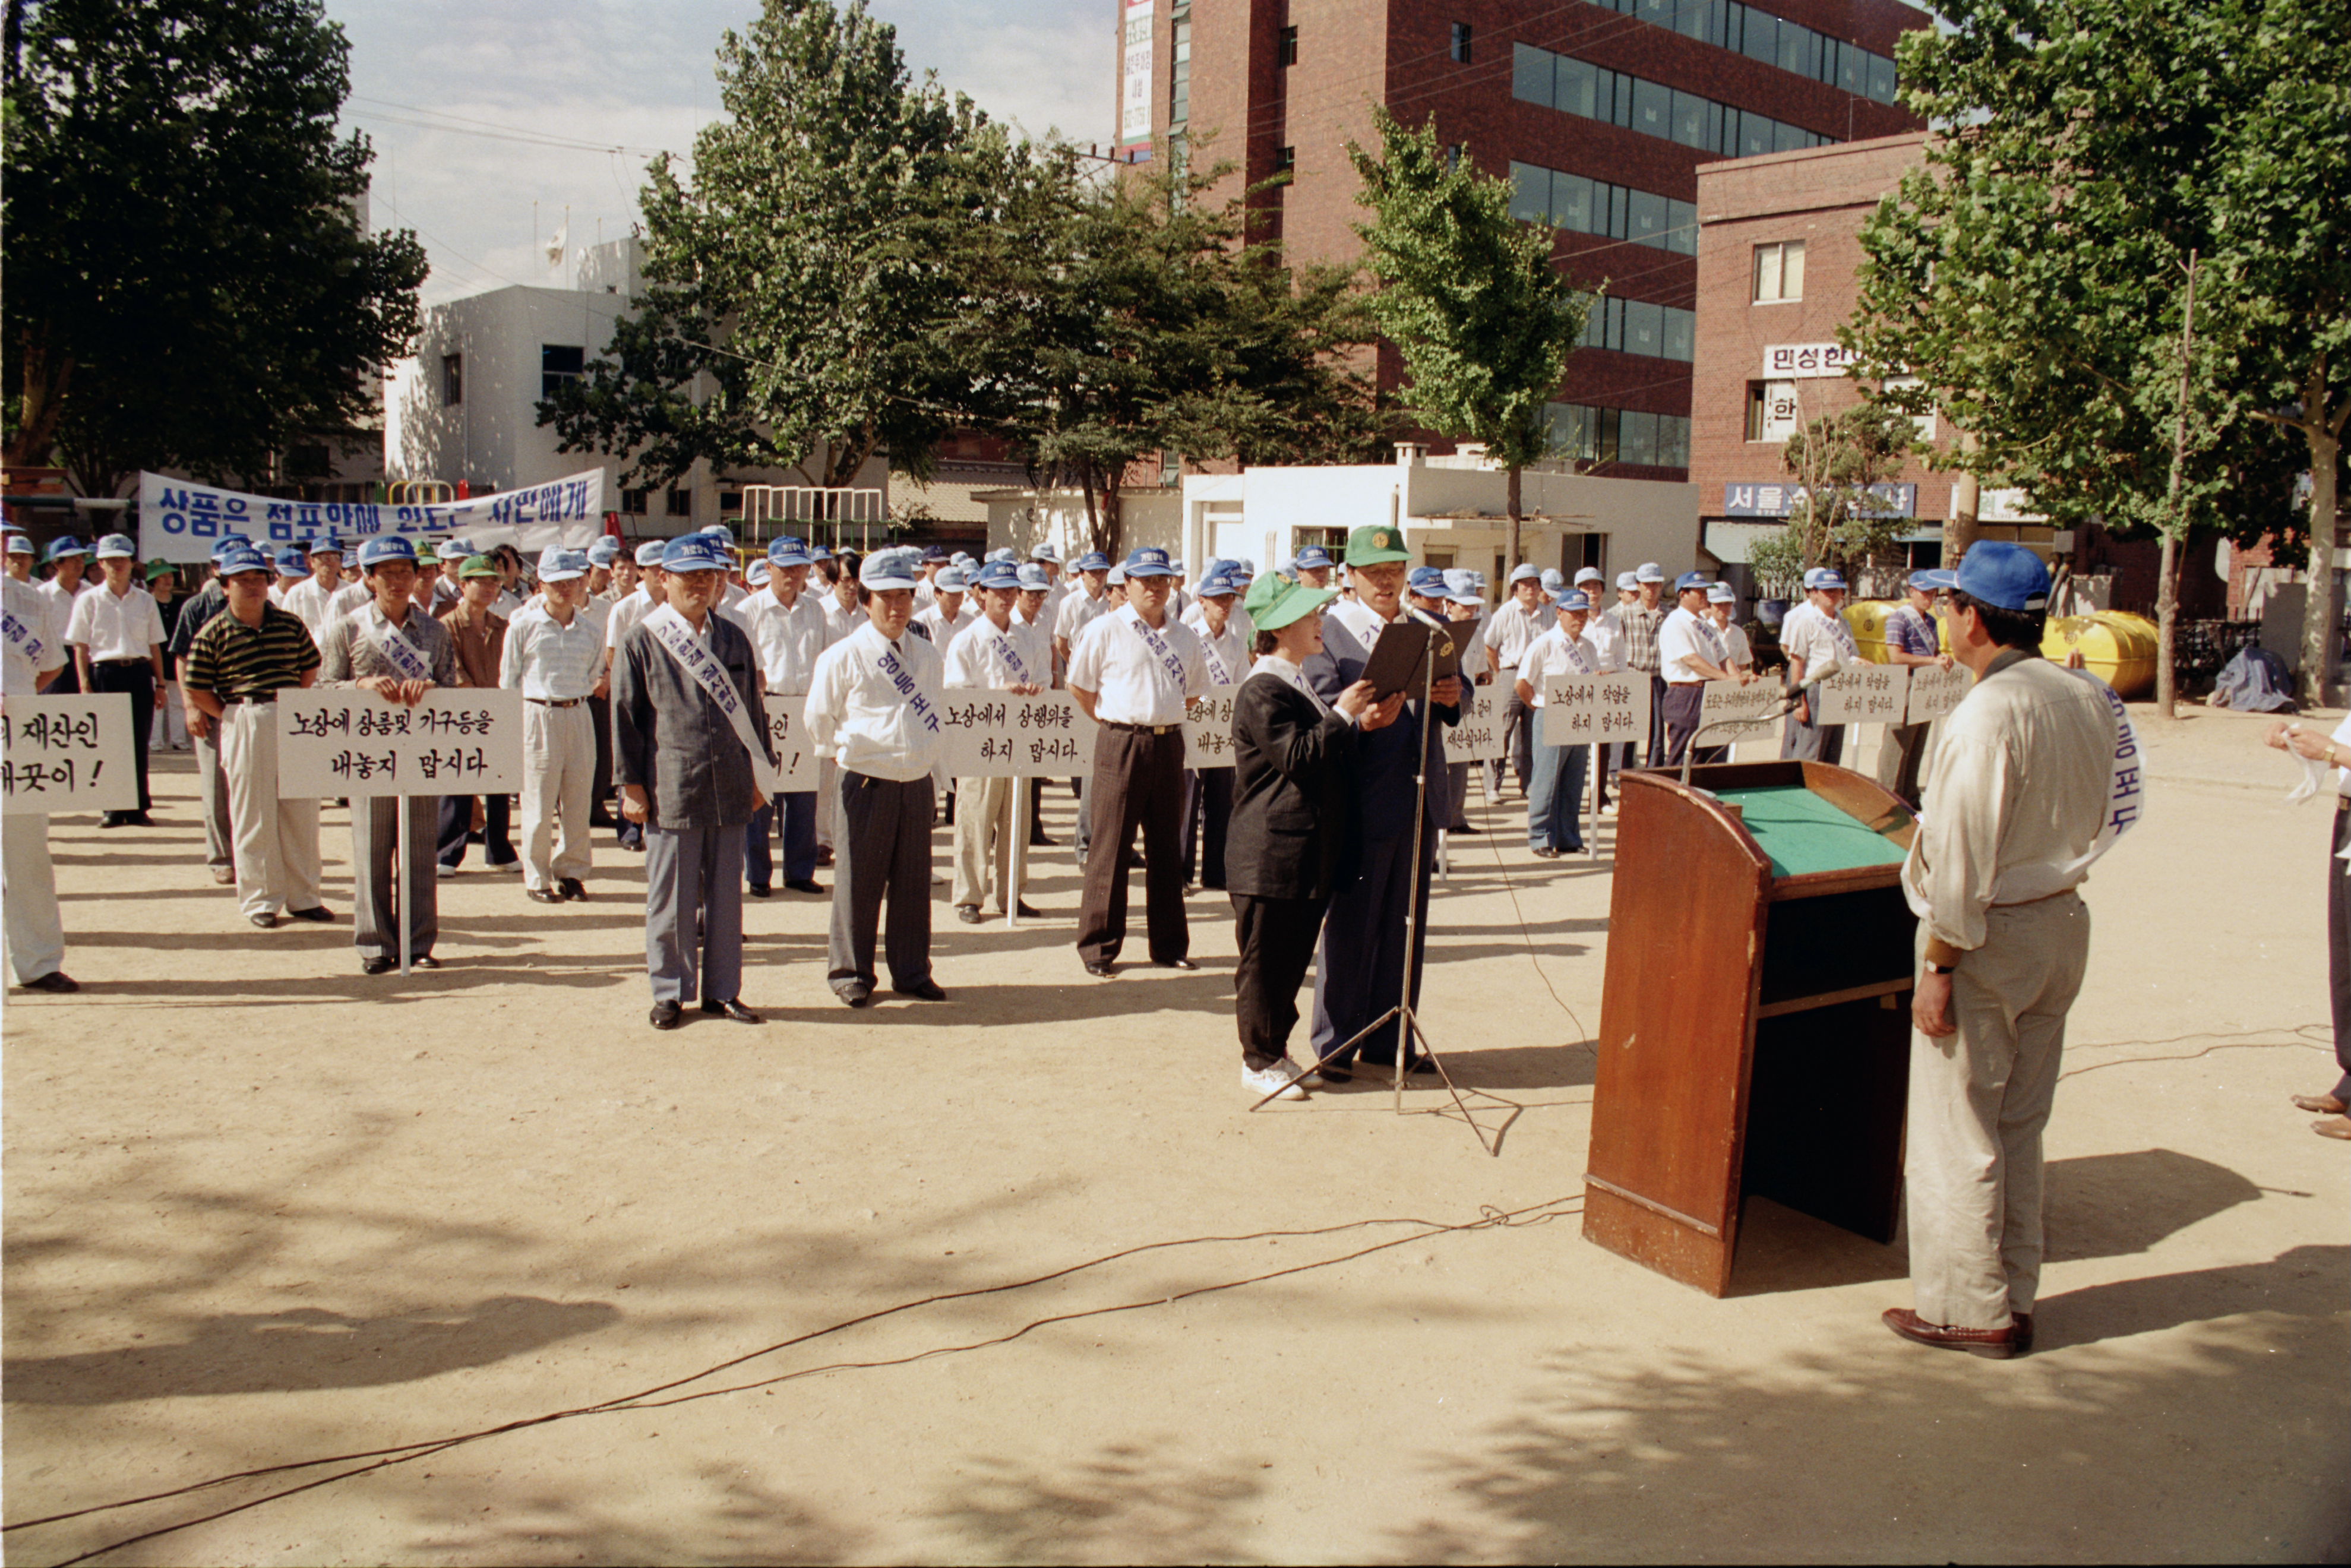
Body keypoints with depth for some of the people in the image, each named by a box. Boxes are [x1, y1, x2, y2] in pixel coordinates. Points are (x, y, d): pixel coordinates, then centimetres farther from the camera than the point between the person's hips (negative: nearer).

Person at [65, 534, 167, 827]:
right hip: (104, 673, -2)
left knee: (139, 742, 3)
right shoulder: (89, 600, 4)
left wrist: (160, 684, 9)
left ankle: (139, 808, 9)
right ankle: (112, 808, 9)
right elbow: (80, 647, 2)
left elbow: (155, 646, 13)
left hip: (139, 673, 2)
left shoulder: (145, 600, 11)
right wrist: (85, 685, -6)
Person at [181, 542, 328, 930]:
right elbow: (197, 689, -1)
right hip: (244, 727, -3)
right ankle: (260, 900, 13)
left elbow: (310, 666, 16)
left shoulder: (290, 624, 7)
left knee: (301, 812, 8)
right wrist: (233, 718, -2)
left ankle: (303, 896, 18)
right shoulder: (212, 633, -3)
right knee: (253, 817, 2)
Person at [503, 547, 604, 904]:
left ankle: (571, 871, 21)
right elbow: (508, 681, 2)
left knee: (578, 798, 6)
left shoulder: (591, 630, 7)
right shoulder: (523, 626, -1)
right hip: (537, 717, -3)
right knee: (539, 803, 1)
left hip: (579, 716, 3)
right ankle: (536, 879, 12)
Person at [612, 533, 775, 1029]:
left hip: (729, 792, 4)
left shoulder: (733, 639, 11)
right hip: (671, 791, -3)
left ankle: (723, 991, 19)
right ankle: (671, 992, 16)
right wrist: (631, 784, -4)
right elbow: (624, 717, -1)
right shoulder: (642, 641, -1)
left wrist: (758, 775, 13)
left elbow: (751, 709, 16)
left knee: (726, 894, 9)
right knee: (671, 898, 3)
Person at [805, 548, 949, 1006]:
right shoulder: (843, 657, -6)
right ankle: (850, 972, 16)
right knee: (858, 882, 3)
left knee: (914, 882, 10)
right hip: (866, 783, -4)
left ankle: (911, 972, 21)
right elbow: (819, 718, 4)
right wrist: (846, 754, 9)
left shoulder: (927, 656, 10)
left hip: (917, 783, 5)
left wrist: (927, 763, 14)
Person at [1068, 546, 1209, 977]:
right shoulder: (1105, 629, -3)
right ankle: (1099, 946, 9)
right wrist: (1113, 720, 3)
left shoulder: (1184, 636, 10)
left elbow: (1193, 688, 21)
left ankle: (1169, 945, 20)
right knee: (1111, 847, -1)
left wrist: (1166, 717, 11)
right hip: (1121, 745, -5)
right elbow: (1079, 684, 1)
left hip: (1169, 745, 5)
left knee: (1166, 847, 11)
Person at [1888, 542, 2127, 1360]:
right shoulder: (2092, 700, 4)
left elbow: (1965, 857, -21)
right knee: (2020, 1126, 18)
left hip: (1990, 935, -8)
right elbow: (2097, 822, 13)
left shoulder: (1988, 714, -21)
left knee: (1955, 1132, 5)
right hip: (2064, 925, 8)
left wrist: (1939, 968, -15)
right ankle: (2013, 1298, 27)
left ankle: (1969, 1308, 14)